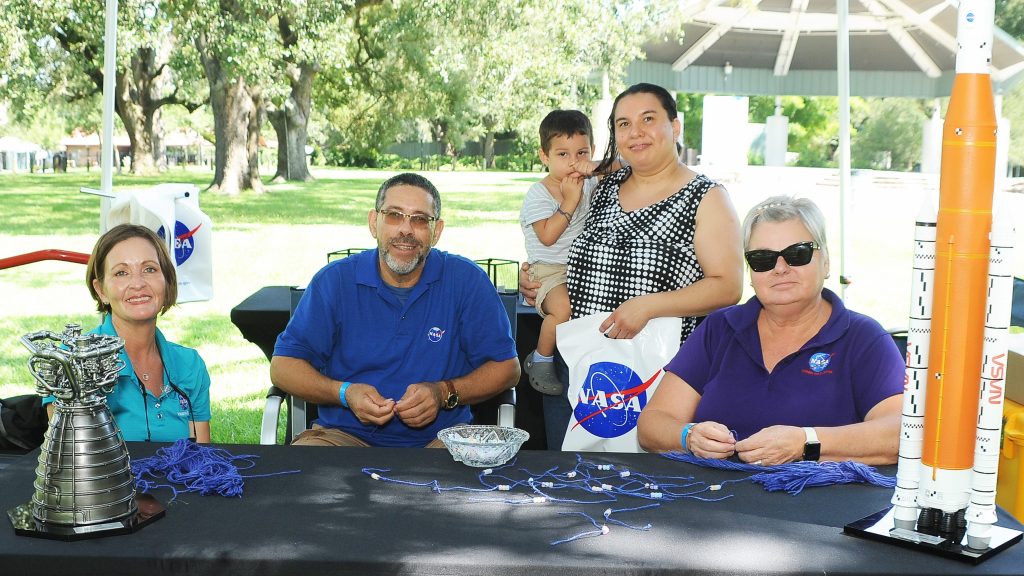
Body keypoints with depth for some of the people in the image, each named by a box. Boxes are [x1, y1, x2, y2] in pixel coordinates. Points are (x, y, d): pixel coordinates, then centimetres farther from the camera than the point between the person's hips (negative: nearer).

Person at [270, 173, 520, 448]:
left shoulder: (467, 280, 0)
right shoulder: (334, 280, 2)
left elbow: (506, 366, 5)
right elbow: (283, 364, 4)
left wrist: (444, 393, -13)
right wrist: (345, 393, -15)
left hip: (441, 437, 0)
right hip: (345, 434, 1)